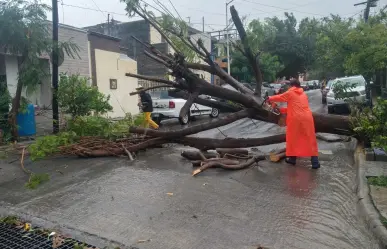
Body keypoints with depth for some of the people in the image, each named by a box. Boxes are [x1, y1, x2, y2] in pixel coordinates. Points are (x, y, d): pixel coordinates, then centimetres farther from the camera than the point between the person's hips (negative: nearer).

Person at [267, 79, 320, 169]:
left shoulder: (290, 93, 5)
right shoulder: (304, 94, 21)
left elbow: (279, 97, 17)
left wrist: (270, 98, 36)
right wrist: (283, 110, 36)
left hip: (295, 118, -4)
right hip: (307, 118, 4)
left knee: (293, 138, 12)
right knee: (310, 139, 6)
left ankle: (292, 158, 21)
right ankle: (315, 162, 5)